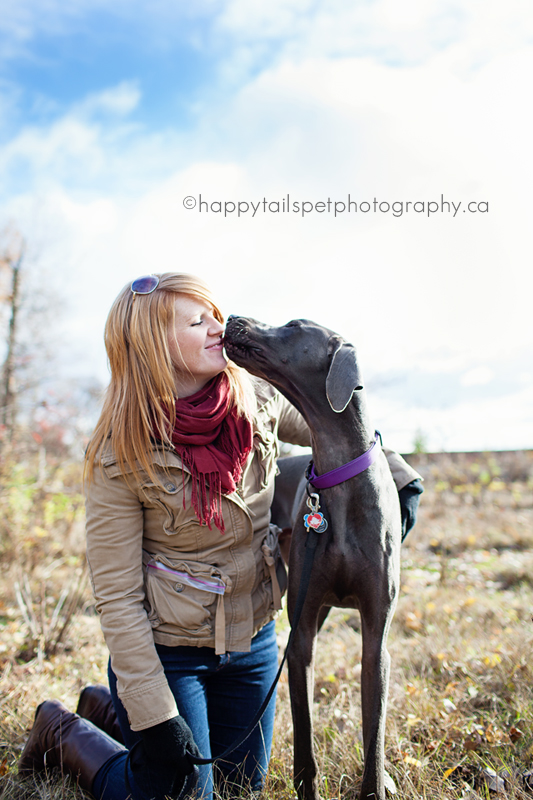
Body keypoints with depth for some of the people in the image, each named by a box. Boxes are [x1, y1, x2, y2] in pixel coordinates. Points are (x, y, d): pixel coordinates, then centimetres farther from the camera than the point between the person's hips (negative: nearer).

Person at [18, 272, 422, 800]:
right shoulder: (119, 455, -22)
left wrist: (397, 474, 2)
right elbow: (117, 598, -19)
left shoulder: (253, 399, -10)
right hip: (167, 650, -5)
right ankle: (65, 735, 29)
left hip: (253, 638, 6)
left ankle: (108, 710, 39)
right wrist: (155, 716, -19)